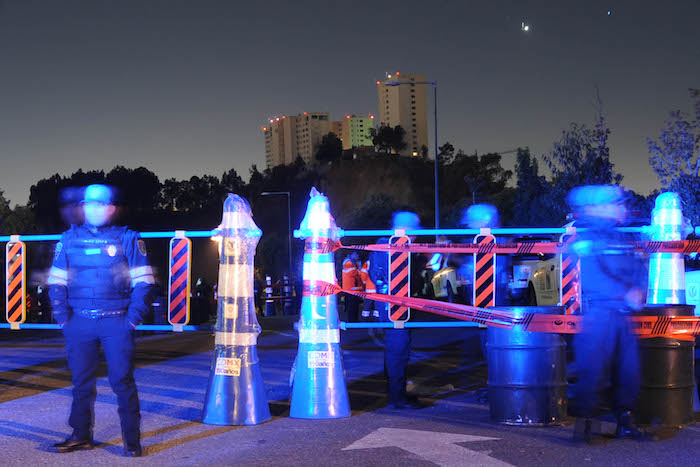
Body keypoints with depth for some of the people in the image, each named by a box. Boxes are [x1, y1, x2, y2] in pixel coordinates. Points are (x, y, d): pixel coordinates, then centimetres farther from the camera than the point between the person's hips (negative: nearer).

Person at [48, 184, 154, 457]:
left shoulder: (128, 239, 4)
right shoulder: (69, 240, 11)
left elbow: (143, 282, 2)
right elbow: (56, 283, 12)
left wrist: (132, 318, -7)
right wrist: (64, 318, 2)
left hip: (116, 322, -3)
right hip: (80, 322, 3)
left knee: (122, 380, -3)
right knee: (81, 381, 9)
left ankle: (132, 440, 4)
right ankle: (81, 435, 20)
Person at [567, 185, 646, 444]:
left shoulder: (621, 239, 18)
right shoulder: (585, 238, -7)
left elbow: (639, 270, 12)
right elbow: (593, 277, -18)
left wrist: (638, 290, -9)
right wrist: (625, 294, -20)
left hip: (623, 314, 8)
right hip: (597, 313, -7)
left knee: (629, 368, 10)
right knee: (594, 369, -9)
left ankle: (625, 422, 21)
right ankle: (584, 424, -2)